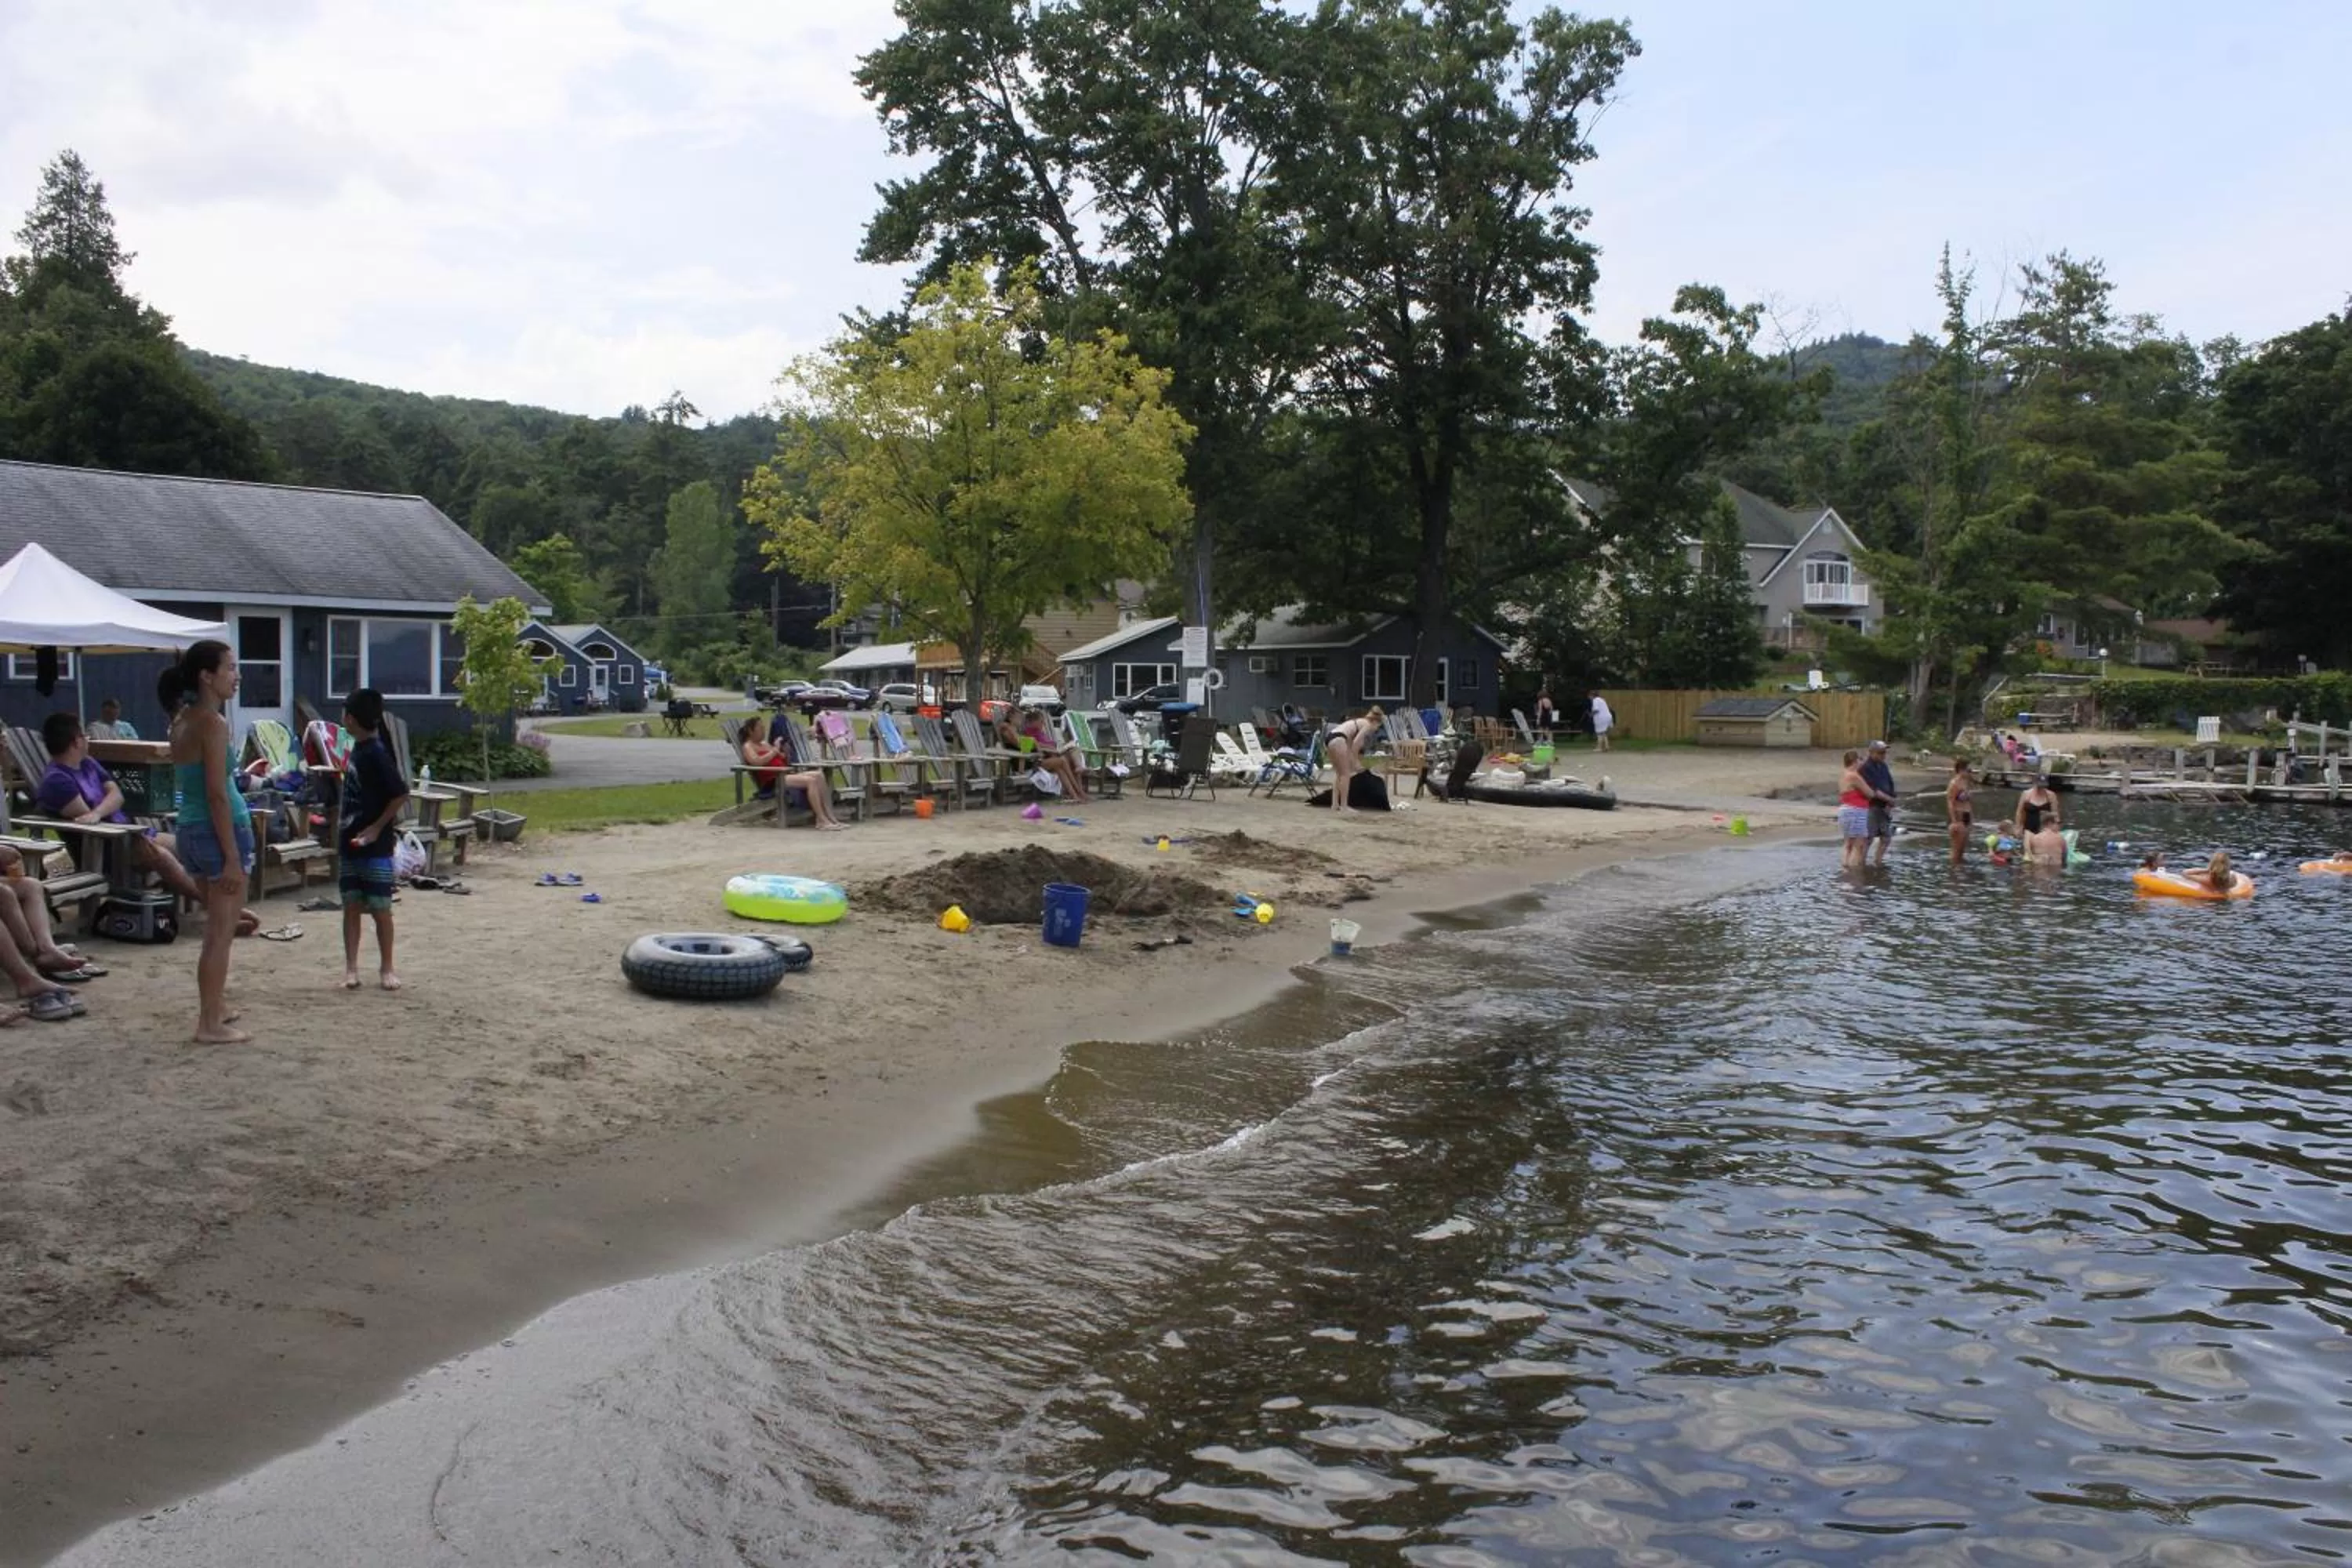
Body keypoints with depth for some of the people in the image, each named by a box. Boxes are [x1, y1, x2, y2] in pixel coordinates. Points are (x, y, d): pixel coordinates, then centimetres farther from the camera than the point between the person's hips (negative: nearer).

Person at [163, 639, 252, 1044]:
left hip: (191, 830, 9)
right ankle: (211, 1024, 2)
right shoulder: (213, 723, -16)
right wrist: (233, 856, -19)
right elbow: (217, 794, -19)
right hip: (221, 830, -9)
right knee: (222, 931, -2)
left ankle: (214, 1009, 30)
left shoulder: (183, 719, 10)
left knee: (217, 927, 20)